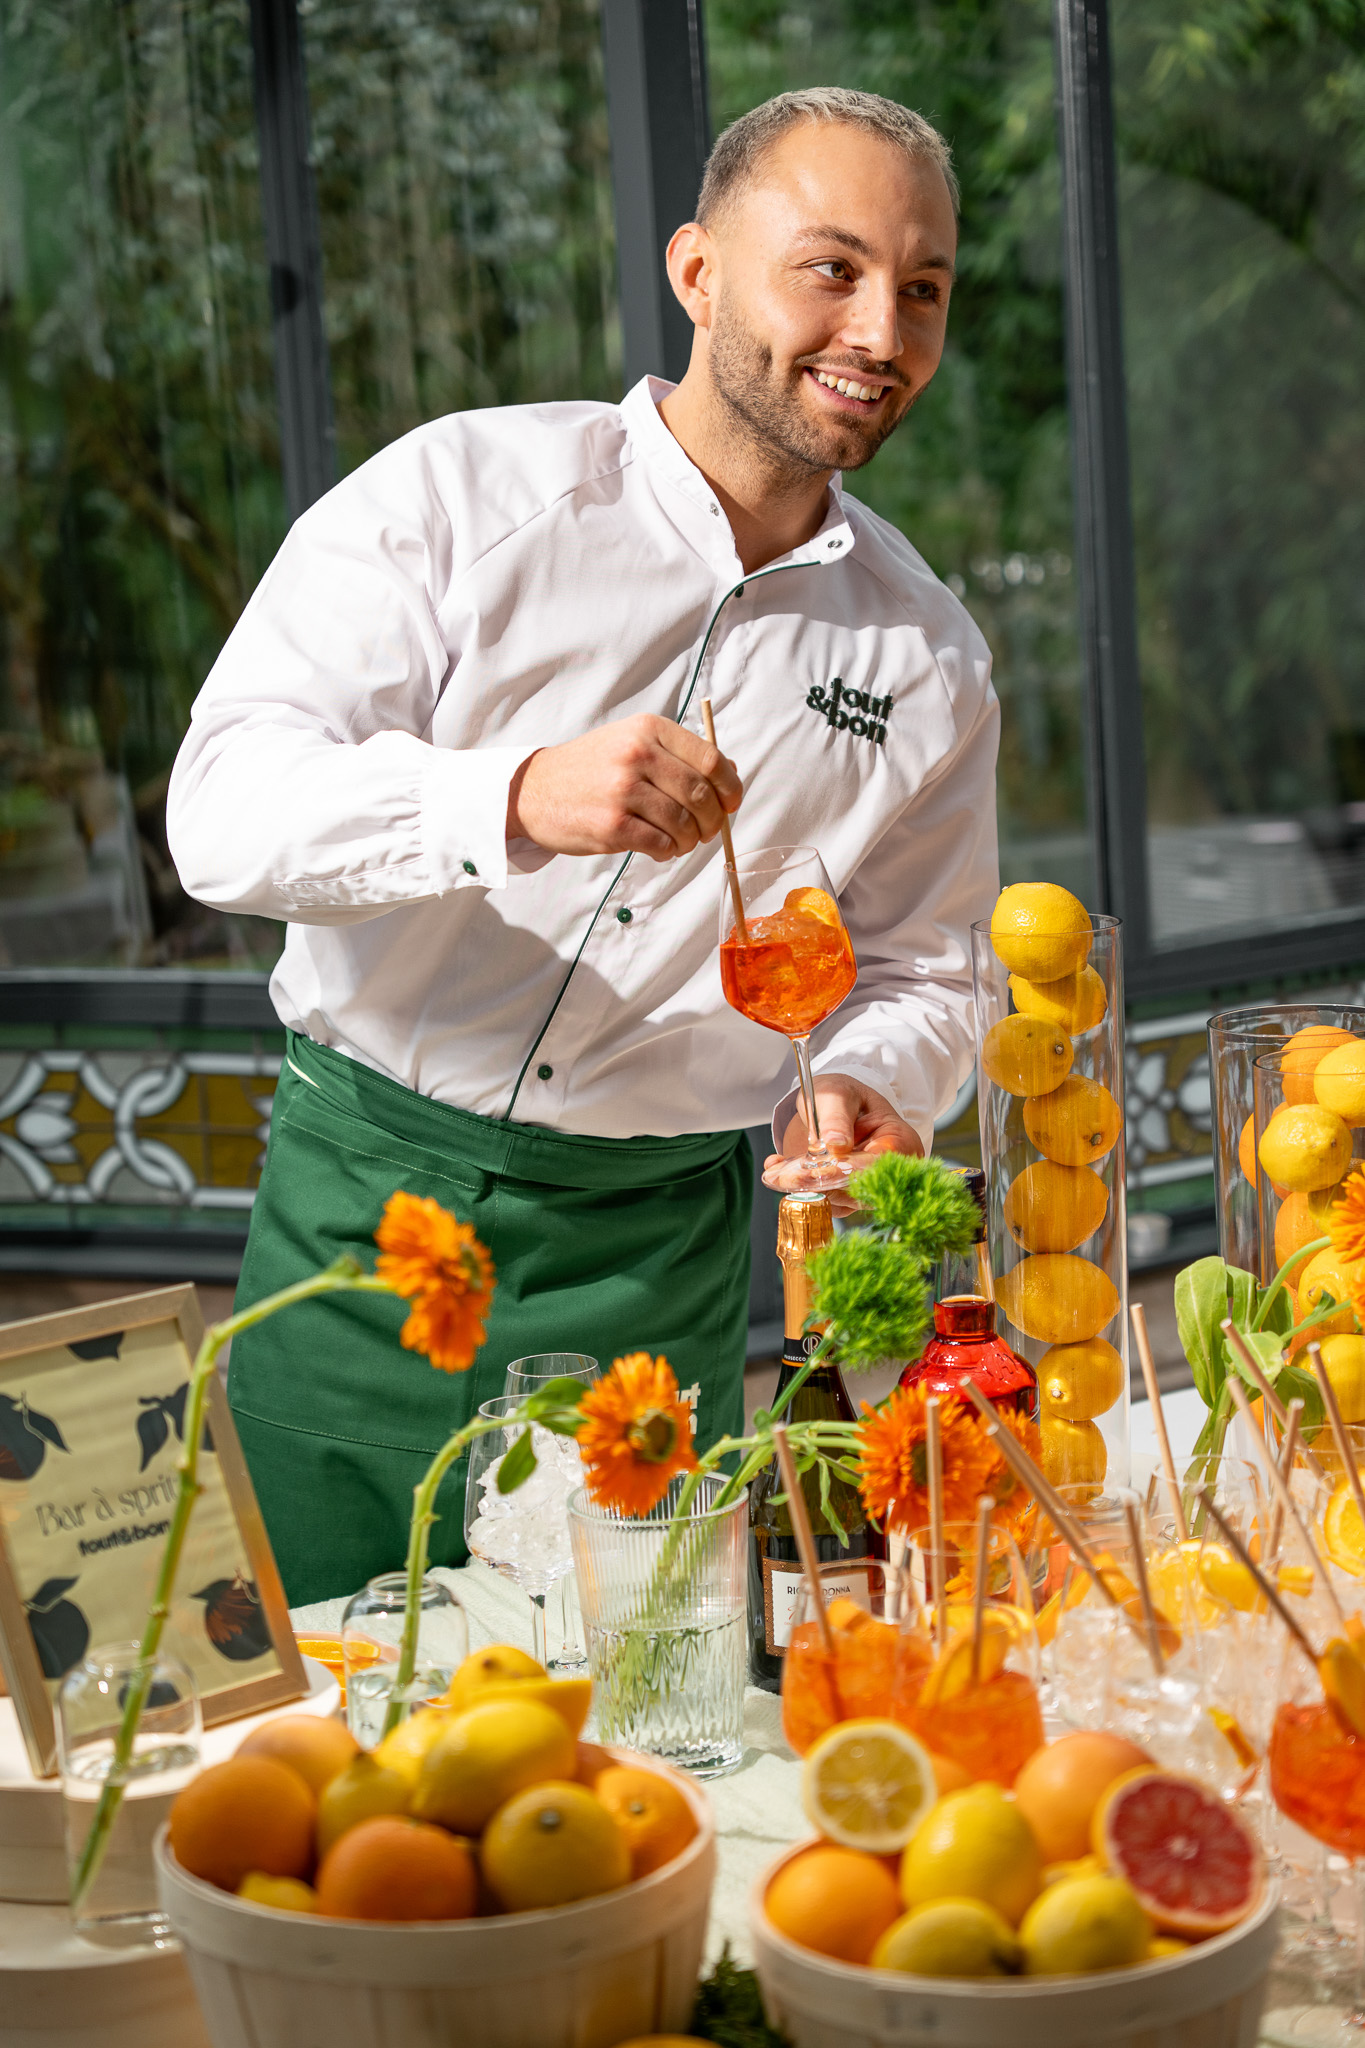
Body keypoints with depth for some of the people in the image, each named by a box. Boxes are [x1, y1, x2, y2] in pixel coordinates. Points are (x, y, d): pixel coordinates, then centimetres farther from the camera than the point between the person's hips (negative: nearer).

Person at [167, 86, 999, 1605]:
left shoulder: (929, 659, 6)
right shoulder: (459, 495, -6)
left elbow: (916, 967, 15)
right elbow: (223, 810, -15)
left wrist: (860, 1088, -9)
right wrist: (518, 796, -33)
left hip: (659, 1278, 2)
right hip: (365, 1210, -2)